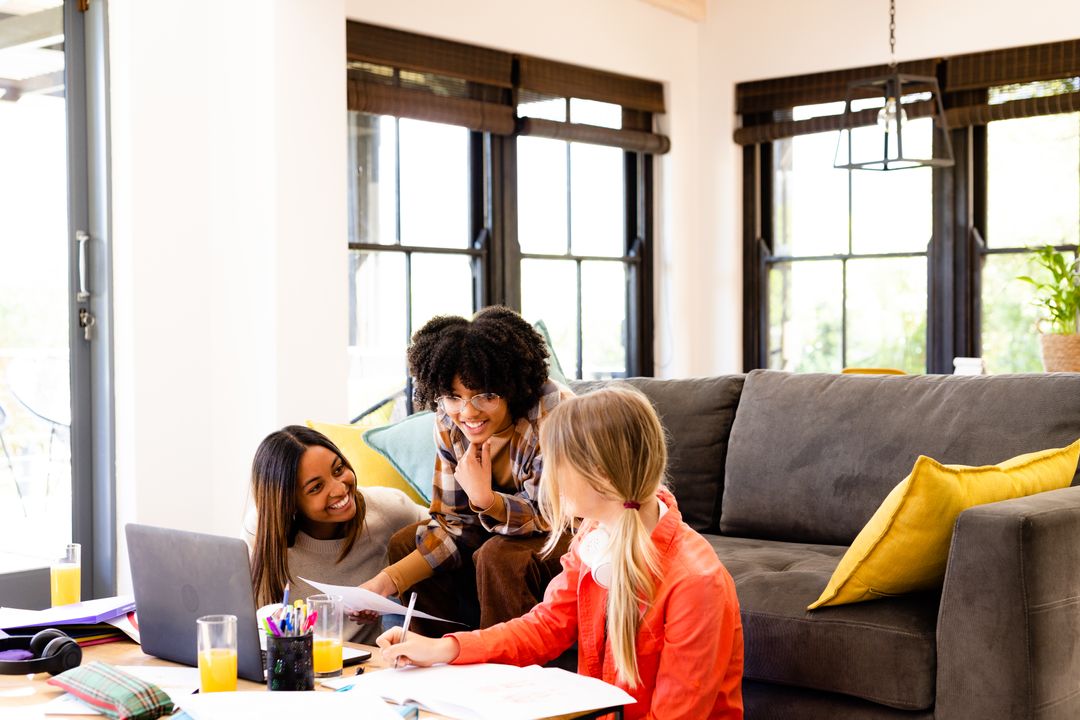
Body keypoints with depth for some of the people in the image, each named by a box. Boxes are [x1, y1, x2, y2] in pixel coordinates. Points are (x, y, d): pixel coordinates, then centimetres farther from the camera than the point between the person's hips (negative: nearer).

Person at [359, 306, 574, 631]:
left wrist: (486, 500, -40)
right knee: (405, 544, -4)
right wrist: (389, 580, -20)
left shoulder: (551, 413, -28)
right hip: (501, 529, 7)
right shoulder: (450, 422, -9)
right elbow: (453, 523, -7)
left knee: (499, 556, -32)